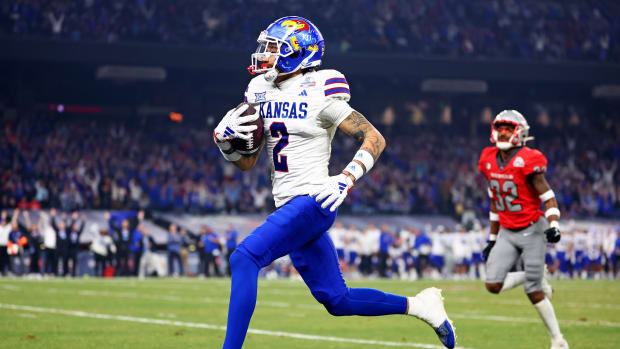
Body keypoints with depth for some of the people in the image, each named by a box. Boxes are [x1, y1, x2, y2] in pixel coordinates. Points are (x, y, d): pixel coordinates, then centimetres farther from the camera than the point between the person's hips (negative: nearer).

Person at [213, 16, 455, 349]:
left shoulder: (319, 95, -9)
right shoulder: (263, 94, 12)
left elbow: (375, 139, -8)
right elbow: (247, 162, 15)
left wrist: (345, 180, -20)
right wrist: (223, 137, -4)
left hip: (313, 201, -8)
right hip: (289, 207, 8)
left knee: (244, 257, -23)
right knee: (336, 300, 10)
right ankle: (417, 305, 25)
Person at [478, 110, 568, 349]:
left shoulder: (527, 161, -16)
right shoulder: (490, 161, 3)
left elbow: (548, 197, -15)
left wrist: (553, 225, -31)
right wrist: (492, 238, 16)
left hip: (532, 230, -6)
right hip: (507, 232, 6)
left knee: (534, 292, -5)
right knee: (493, 285, -8)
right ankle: (536, 278, 19)